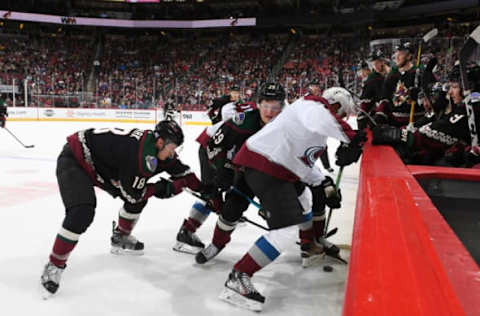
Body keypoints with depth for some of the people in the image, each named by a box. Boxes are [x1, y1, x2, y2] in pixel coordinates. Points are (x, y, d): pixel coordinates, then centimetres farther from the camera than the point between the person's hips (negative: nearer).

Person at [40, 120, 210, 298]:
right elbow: (132, 193, -22)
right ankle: (54, 266, -7)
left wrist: (203, 190, 5)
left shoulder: (156, 146, -6)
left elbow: (181, 170, 7)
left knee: (139, 198, 8)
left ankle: (120, 238, 30)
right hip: (74, 160, -9)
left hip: (101, 162, 9)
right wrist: (160, 188, -11)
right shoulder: (139, 153, -32)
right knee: (82, 213, -27)